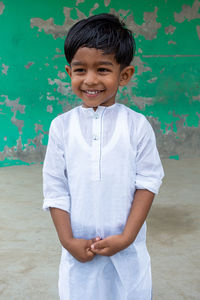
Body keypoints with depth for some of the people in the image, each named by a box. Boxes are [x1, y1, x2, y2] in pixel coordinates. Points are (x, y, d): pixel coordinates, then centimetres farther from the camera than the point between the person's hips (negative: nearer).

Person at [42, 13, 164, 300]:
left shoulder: (137, 125, -7)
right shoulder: (61, 126, -4)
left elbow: (148, 182, -6)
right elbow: (55, 188, -2)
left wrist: (126, 237, -13)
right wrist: (68, 241, -8)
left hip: (127, 251, 0)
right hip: (80, 250, 1)